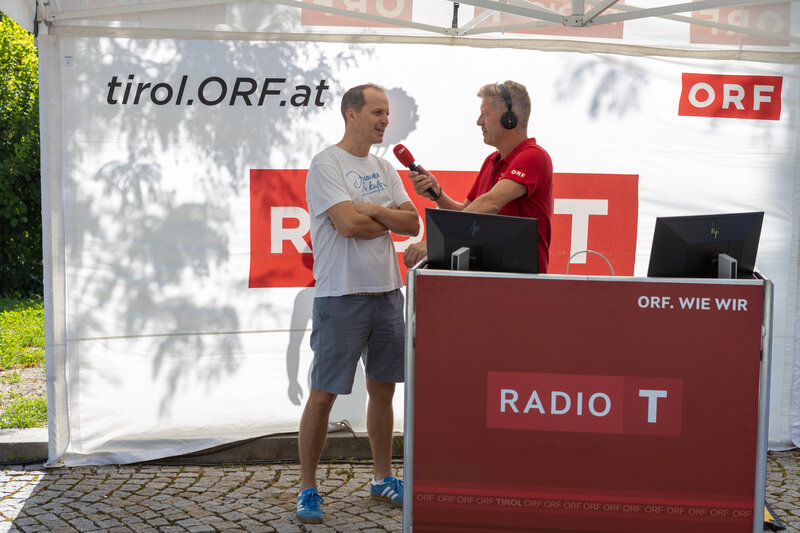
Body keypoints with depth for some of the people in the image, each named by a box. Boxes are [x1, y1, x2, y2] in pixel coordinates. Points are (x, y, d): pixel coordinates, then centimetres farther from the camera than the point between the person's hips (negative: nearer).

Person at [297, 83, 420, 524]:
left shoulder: (384, 169, 14)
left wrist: (369, 209, -9)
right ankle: (308, 489, 10)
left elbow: (413, 224, 6)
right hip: (341, 295, -7)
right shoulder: (327, 164, -7)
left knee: (383, 389, 13)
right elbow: (348, 225, -19)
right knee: (323, 395, -2)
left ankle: (383, 479, 27)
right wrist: (389, 218, -2)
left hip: (387, 293, 7)